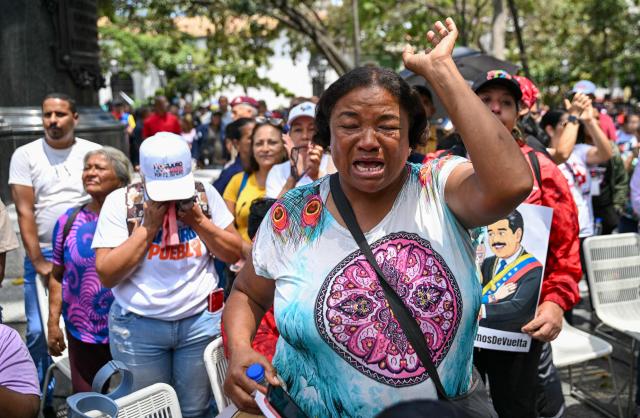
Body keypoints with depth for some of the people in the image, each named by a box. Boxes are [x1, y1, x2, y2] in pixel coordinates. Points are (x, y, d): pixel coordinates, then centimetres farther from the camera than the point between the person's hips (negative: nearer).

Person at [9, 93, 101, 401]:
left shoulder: (94, 152, 3)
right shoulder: (25, 155, 0)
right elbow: (25, 211, -3)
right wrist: (38, 261, -8)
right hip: (43, 256, -1)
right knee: (38, 331, -1)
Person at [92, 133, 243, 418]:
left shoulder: (205, 194, -1)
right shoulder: (120, 202, -7)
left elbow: (234, 253, 2)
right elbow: (107, 275, -13)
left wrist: (198, 220, -12)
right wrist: (148, 226, -18)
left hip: (201, 321, 1)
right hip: (138, 326, -1)